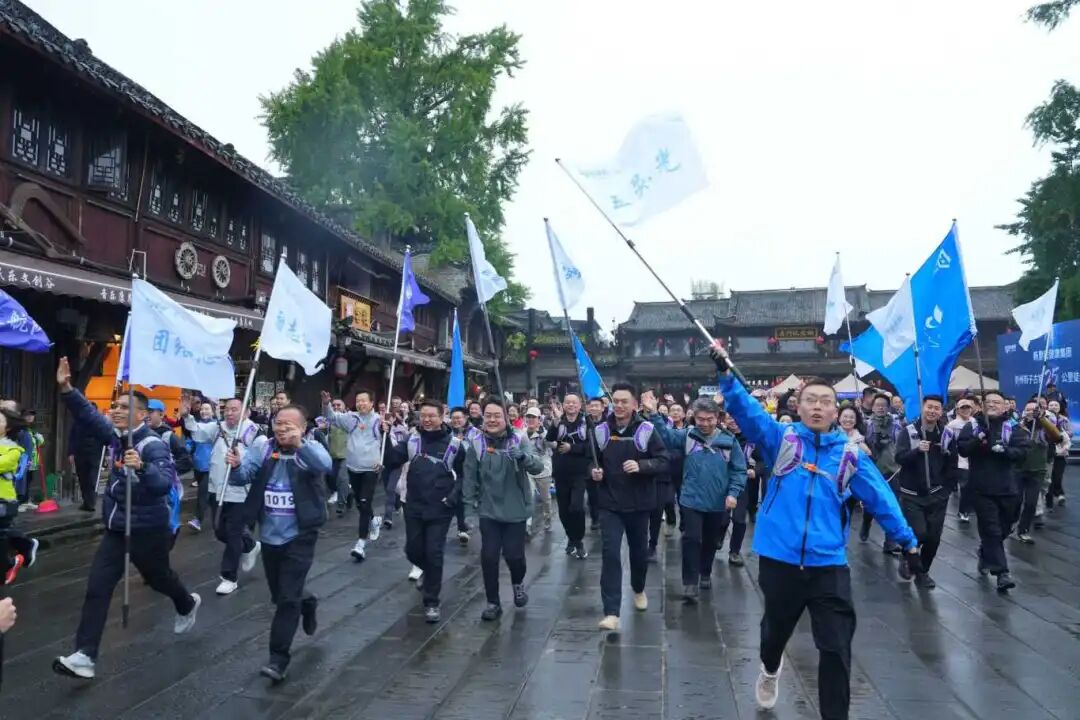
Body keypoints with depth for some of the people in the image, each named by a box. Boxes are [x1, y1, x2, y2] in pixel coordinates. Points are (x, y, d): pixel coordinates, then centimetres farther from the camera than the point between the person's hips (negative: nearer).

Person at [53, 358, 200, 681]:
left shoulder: (154, 445, -24)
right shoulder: (115, 435, 0)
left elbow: (166, 482, -36)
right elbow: (88, 415, -2)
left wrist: (142, 467, -55)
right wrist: (66, 388, -17)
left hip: (147, 529, -6)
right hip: (115, 527, 6)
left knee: (158, 577, 17)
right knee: (97, 586, -2)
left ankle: (187, 605, 48)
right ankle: (85, 655, 2)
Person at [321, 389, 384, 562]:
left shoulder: (379, 421, -5)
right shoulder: (351, 418, 5)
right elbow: (332, 417, 4)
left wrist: (383, 461, -11)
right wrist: (326, 403, -15)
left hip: (371, 469, -4)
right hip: (353, 468, 4)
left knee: (365, 504, -10)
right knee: (359, 503, 17)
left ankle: (361, 543, -9)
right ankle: (374, 520, 45)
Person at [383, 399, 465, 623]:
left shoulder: (454, 443, -6)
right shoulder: (412, 439, 0)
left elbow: (463, 475, 2)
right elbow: (391, 462, -6)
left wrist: (454, 496, -11)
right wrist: (386, 438, -18)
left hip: (440, 510, -3)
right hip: (414, 507, 3)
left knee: (434, 553, -1)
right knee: (413, 550, 13)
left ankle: (431, 602, 13)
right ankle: (428, 572, 47)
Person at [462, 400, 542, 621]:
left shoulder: (519, 441, -9)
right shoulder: (476, 444, -6)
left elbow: (538, 467, -20)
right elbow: (470, 475, 1)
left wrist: (523, 457, -39)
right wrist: (470, 500, -3)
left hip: (515, 509, -1)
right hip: (489, 510, 1)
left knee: (514, 554, 2)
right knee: (489, 556, 0)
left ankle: (518, 583, 36)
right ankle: (493, 602, 18)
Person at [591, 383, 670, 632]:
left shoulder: (647, 430, -10)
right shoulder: (600, 430, -3)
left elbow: (665, 463, -11)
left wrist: (641, 465, -28)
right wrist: (594, 472, -10)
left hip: (639, 504, 0)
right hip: (610, 504, 0)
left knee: (639, 552, 18)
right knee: (610, 554, -9)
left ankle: (639, 590, 47)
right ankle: (611, 612, -5)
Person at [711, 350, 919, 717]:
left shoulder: (850, 454, 2)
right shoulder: (780, 437, -2)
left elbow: (880, 497, 5)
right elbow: (746, 410, -16)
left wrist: (907, 540, 2)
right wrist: (726, 373, -30)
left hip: (828, 565, 0)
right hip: (779, 559, 0)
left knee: (836, 649, 3)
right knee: (776, 629, 23)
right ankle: (770, 671, 55)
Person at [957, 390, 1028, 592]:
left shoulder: (1013, 427, 3)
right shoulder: (973, 425, 1)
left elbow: (1022, 452, -7)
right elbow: (961, 449, -9)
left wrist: (1004, 449, -25)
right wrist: (978, 440, -25)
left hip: (1007, 488, 2)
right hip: (982, 488, -2)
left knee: (1003, 528, 15)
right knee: (991, 530, -5)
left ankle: (985, 554, 41)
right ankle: (1001, 573, -4)